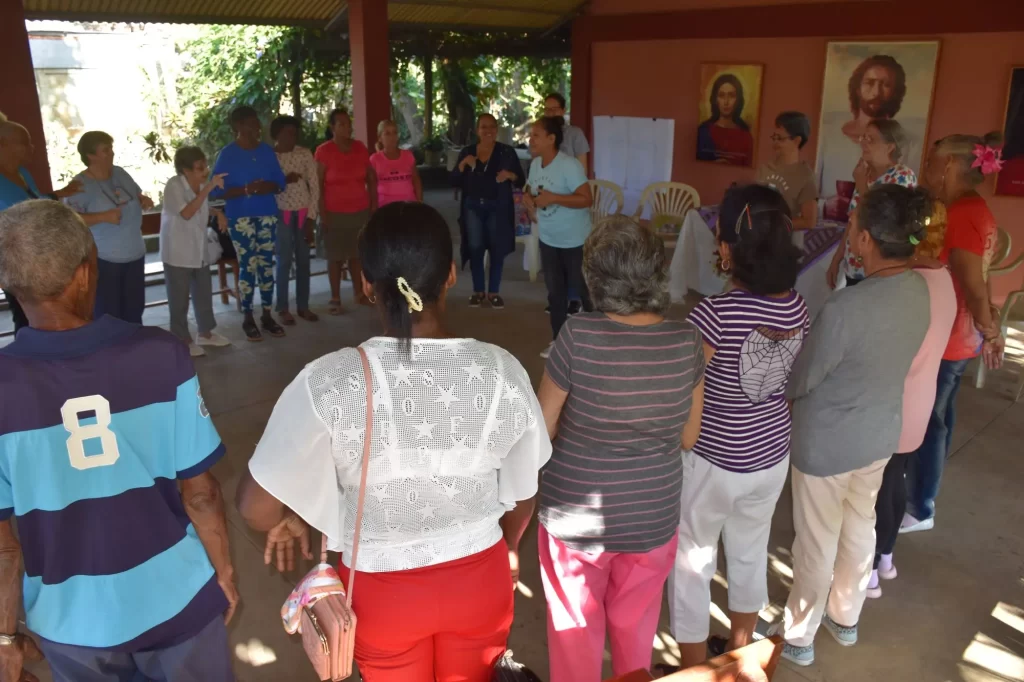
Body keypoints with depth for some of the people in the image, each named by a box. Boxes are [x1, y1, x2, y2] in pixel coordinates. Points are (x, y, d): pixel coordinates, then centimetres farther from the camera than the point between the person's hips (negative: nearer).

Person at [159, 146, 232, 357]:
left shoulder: (202, 184, 3)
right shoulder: (174, 185, -18)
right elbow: (187, 213, -30)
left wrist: (218, 213, 2)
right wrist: (208, 189, -32)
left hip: (199, 250, 7)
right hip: (177, 252, -7)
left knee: (204, 293, 16)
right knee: (179, 298, 3)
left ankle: (205, 333, 31)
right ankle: (183, 340, 15)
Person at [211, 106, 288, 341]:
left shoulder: (267, 150, 6)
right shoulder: (227, 154, -6)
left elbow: (280, 181, 9)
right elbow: (216, 190, -10)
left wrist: (269, 187, -13)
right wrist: (246, 190, -22)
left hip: (267, 215, 4)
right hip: (240, 218, -4)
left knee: (267, 265, 6)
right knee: (248, 266, -3)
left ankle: (267, 315, 17)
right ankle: (248, 318, 8)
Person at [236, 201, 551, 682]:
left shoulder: (328, 384, -25)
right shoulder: (502, 371, -18)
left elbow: (257, 506, -18)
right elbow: (521, 492, -4)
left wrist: (288, 521, 6)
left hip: (381, 589, -1)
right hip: (478, 578, 1)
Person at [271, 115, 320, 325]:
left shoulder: (305, 154, 2)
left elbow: (314, 185, 2)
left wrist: (312, 215, -3)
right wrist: (284, 181, -20)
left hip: (303, 212, 3)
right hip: (281, 213, -2)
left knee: (303, 260, 8)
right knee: (284, 260, 1)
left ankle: (303, 306, 18)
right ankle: (283, 308, 10)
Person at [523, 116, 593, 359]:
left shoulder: (569, 165, -21)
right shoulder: (535, 163, 1)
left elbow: (587, 199, -25)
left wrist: (553, 198, -30)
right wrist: (527, 197, -8)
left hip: (575, 241, -7)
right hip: (548, 239, 7)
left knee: (584, 290, 5)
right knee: (555, 291, 15)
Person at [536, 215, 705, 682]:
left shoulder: (578, 336, -22)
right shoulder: (686, 340, -12)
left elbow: (543, 431, -13)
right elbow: (689, 436, -1)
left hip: (577, 517, -3)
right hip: (653, 516, 3)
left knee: (577, 631, 21)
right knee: (636, 628, 27)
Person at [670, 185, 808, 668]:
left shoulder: (717, 313, -28)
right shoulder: (798, 307, -8)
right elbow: (793, 379, 2)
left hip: (712, 461, -6)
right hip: (771, 454, 7)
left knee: (692, 563, 14)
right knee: (751, 553, 26)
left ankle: (693, 669, 32)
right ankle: (739, 655, 49)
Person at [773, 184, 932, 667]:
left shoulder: (845, 307, -34)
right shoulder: (918, 290, -10)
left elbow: (798, 382, -21)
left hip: (828, 443, -7)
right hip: (881, 432, 7)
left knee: (817, 541, 13)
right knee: (860, 525, 25)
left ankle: (798, 638, 34)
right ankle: (845, 618, 48)